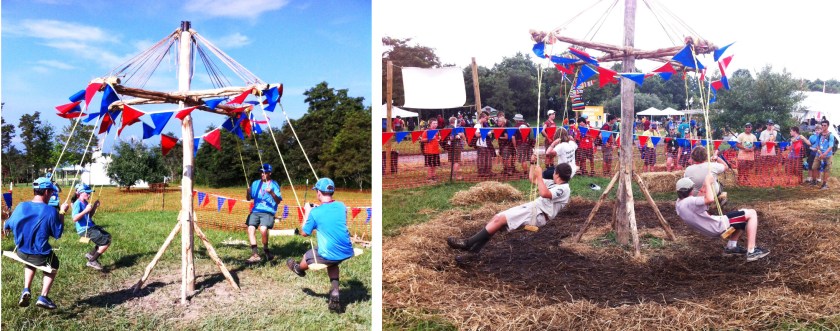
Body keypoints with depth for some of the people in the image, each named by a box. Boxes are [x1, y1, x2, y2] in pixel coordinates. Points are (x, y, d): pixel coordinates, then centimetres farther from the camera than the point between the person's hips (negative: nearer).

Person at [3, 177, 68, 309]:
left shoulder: (21, 207, -8)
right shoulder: (51, 211, -20)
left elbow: (7, 226, 10)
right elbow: (58, 234, -7)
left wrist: (5, 228, 35)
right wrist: (62, 213, 0)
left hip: (20, 252, 4)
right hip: (40, 256, -4)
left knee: (30, 262, 38)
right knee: (54, 265, 28)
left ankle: (26, 290, 19)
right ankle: (43, 297, 15)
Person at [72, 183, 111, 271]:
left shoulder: (85, 202, 11)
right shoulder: (78, 203, -16)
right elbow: (74, 218, -28)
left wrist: (94, 207, 11)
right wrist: (86, 210, -30)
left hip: (91, 227, 10)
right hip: (84, 230, -10)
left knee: (108, 236, 22)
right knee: (106, 242, -14)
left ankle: (91, 254, 25)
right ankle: (92, 261, -2)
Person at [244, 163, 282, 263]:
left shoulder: (274, 184, 5)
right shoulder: (255, 183, 18)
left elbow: (278, 201, -3)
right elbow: (249, 198, 16)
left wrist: (272, 193, -21)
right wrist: (248, 192, -5)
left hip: (268, 212, -4)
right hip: (255, 211, 4)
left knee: (263, 229, -27)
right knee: (251, 229, -18)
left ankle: (266, 250, -2)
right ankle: (255, 255, -16)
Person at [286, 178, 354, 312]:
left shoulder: (315, 212, -12)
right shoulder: (341, 206, 1)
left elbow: (304, 233, 2)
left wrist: (307, 213, 11)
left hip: (329, 255, -4)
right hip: (347, 252, 4)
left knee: (307, 257, 26)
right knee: (332, 264, 35)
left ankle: (298, 269, 60)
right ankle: (335, 293, 16)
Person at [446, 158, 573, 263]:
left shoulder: (563, 189, -11)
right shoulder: (553, 183, 21)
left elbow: (544, 193, -31)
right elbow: (532, 179, 30)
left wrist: (539, 175, -22)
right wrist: (533, 163, 18)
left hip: (537, 214, -10)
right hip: (532, 208, 10)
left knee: (499, 220, -21)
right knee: (497, 218, -3)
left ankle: (468, 243, -16)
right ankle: (473, 251, -6)